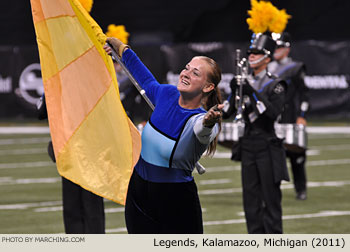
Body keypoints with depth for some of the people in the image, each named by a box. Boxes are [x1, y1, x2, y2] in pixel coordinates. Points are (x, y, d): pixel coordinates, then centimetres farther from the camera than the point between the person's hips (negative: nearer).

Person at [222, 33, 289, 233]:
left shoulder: (275, 85, -4)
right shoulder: (244, 83, 10)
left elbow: (274, 112, -19)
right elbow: (226, 113, 7)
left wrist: (253, 93, -23)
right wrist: (234, 93, -9)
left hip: (268, 147, -5)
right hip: (248, 147, 5)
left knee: (271, 198, -2)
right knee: (251, 198, 6)